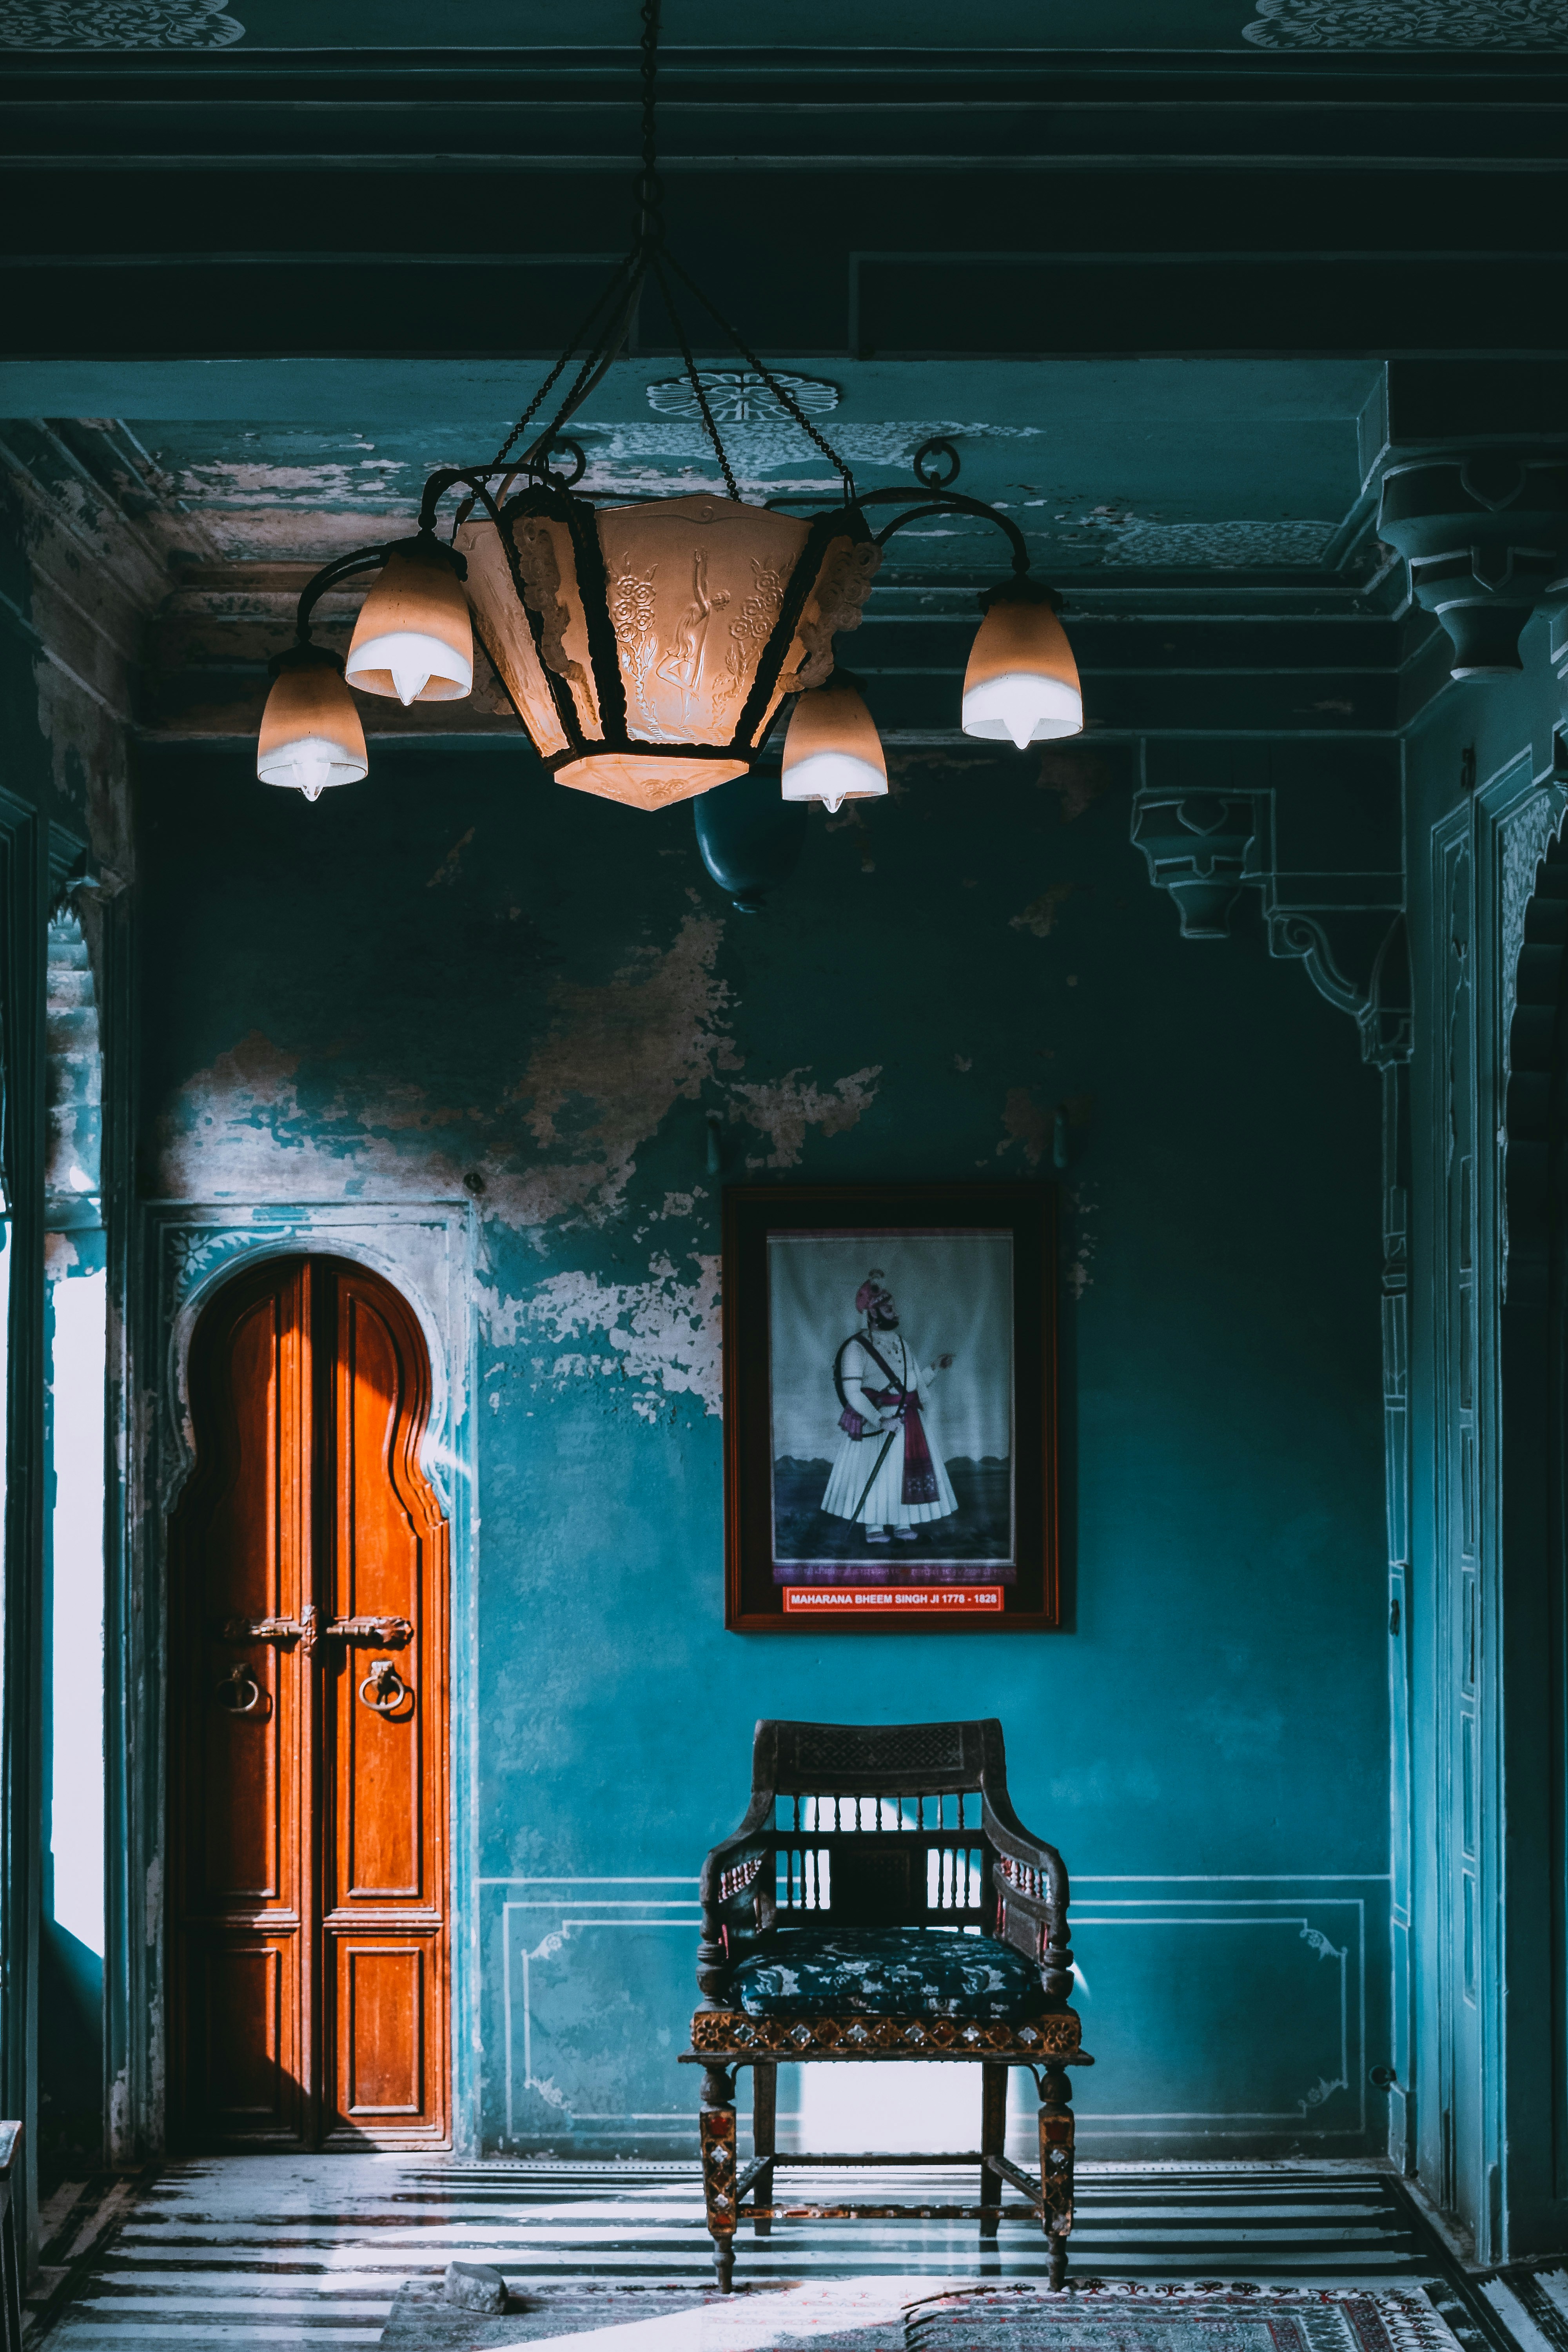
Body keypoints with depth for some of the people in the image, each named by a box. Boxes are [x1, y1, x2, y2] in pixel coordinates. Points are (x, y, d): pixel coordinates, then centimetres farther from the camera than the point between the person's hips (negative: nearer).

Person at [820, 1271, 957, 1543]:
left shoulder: (900, 1342, 12)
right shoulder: (857, 1347, -12)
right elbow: (852, 1393, -18)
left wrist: (935, 1368, 5)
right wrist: (880, 1420, -24)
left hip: (909, 1422, 7)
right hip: (876, 1421, -7)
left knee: (907, 1470, 7)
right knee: (877, 1473, -4)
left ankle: (902, 1525, 15)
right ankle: (874, 1528, 6)